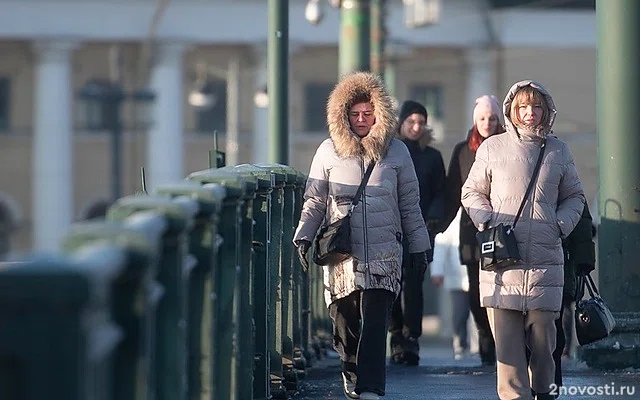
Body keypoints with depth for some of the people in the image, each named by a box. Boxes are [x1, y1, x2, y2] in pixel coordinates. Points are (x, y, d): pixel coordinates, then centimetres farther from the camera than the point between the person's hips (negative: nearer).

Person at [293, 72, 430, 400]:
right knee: (345, 322, 4)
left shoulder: (396, 151, 8)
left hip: (384, 253, -1)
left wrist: (419, 247, 13)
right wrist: (304, 237, 1)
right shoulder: (329, 151, 7)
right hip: (341, 255, 1)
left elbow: (409, 205, 13)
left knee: (375, 322, -11)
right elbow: (314, 201, 12)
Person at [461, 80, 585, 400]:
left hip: (545, 257, 1)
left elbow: (574, 196, 22)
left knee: (543, 333, -2)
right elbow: (472, 192, 16)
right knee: (505, 335, -7)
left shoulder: (559, 152, 12)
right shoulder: (492, 148, 8)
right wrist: (487, 222, 0)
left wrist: (561, 224, 4)